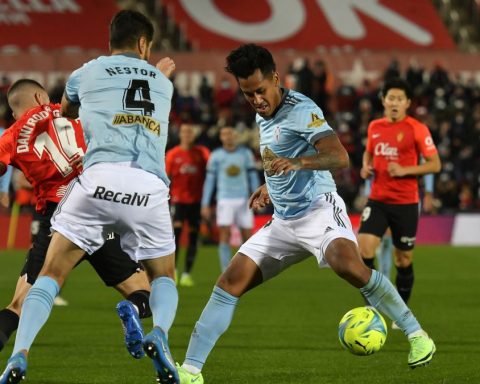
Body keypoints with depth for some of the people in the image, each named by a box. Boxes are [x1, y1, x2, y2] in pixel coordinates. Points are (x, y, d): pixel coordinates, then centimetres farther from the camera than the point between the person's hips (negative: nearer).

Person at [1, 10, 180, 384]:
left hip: (99, 178, -1)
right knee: (163, 277, 21)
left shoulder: (86, 73, 22)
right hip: (150, 186, 1)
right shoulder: (163, 82, 26)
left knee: (51, 274, 6)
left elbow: (66, 110, 44)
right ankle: (159, 333, -12)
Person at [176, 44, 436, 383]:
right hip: (284, 222, 8)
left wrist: (296, 163, -43)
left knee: (348, 265, -36)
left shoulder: (301, 110, -13)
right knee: (230, 283, -2)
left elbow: (339, 157, -28)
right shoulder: (263, 117, 14)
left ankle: (417, 336, -24)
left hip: (318, 209, -8)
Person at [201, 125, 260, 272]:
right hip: (224, 200, -1)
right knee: (224, 236, -10)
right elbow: (209, 180, 4)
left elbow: (253, 177, 5)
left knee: (247, 236, 3)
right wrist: (205, 205, 0)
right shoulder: (216, 155, 2)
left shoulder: (246, 153, 4)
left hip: (243, 200, 1)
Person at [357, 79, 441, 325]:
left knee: (404, 261, 6)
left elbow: (435, 164, -8)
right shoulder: (375, 127, 6)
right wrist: (366, 167, 3)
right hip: (377, 200, 3)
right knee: (364, 248, -15)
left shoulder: (417, 129, -8)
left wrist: (404, 170, -19)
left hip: (405, 203, -3)